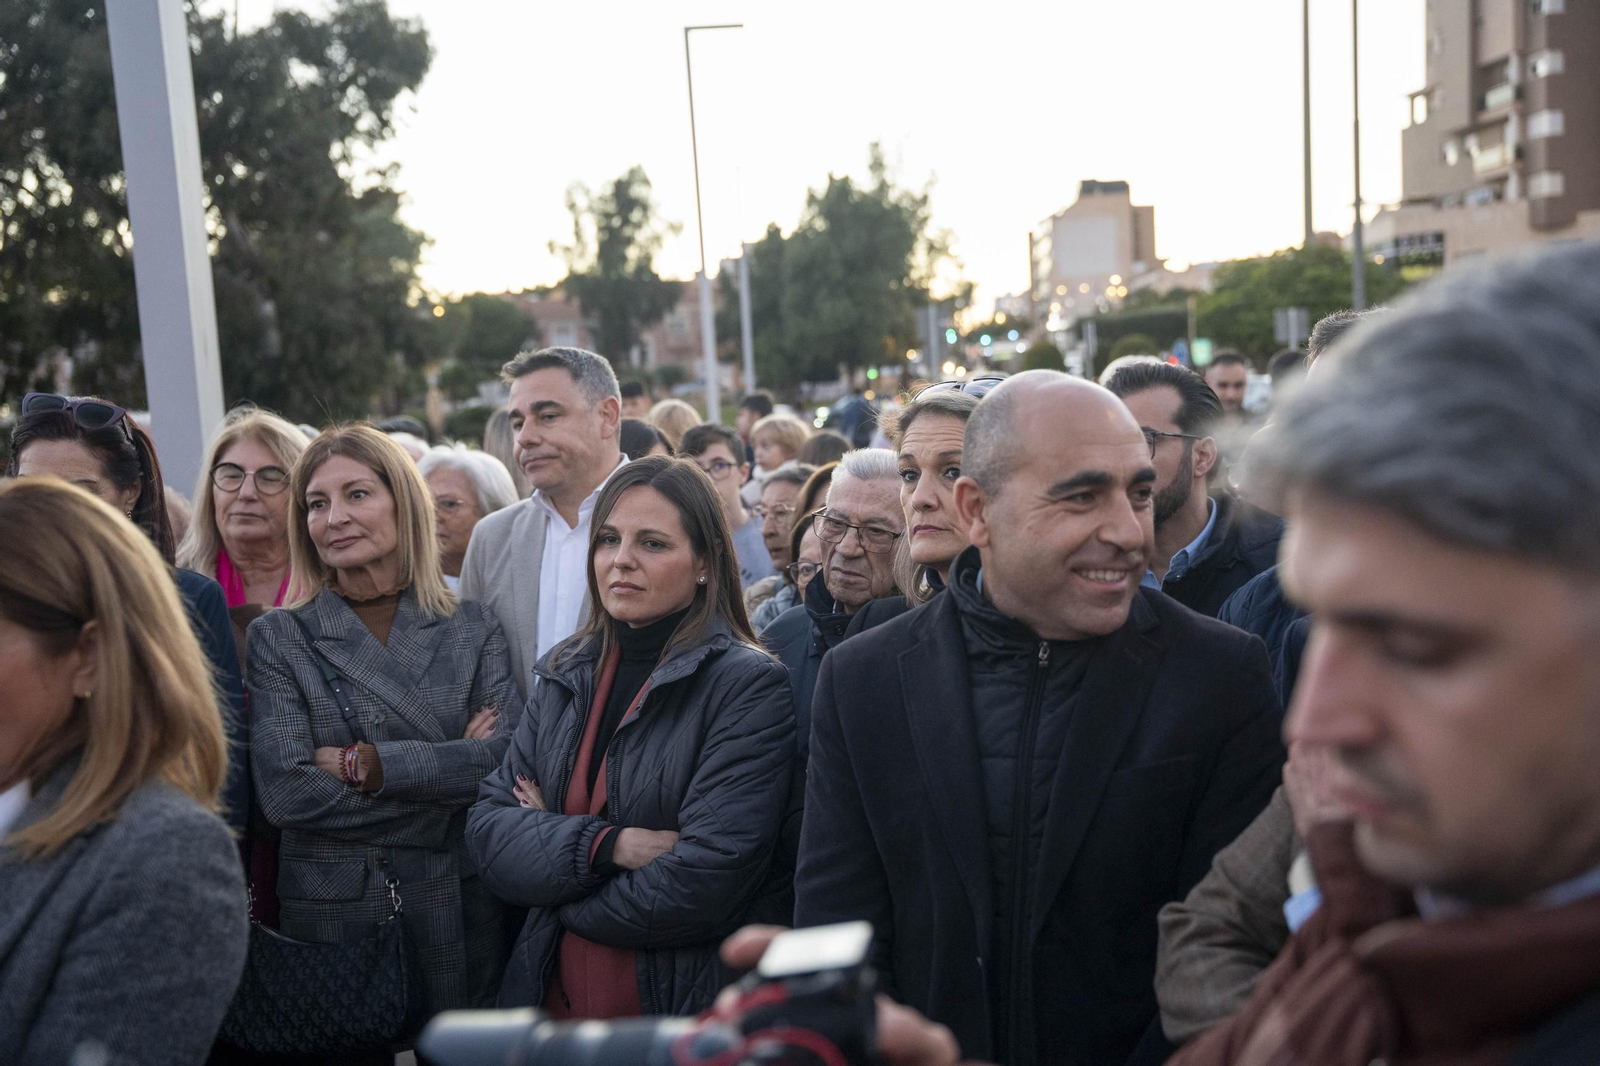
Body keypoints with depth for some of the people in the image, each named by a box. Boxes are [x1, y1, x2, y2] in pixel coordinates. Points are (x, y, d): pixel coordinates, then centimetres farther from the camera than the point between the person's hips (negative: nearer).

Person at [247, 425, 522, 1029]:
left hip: (461, 912, 1)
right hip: (330, 915, -1)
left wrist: (364, 764, -15)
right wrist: (450, 775, -13)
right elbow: (284, 792, -13)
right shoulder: (278, 638, 0)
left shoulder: (472, 629, 3)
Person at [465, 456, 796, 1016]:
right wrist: (607, 845, -20)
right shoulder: (566, 676, 3)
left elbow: (705, 883, -23)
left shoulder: (748, 685, -15)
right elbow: (486, 830, -2)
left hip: (687, 1008, -5)